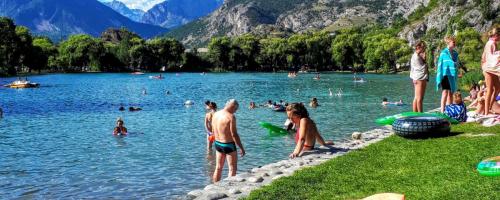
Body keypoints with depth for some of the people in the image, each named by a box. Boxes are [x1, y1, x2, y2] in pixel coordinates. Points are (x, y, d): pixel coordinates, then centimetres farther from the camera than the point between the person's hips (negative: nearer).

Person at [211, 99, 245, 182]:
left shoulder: (216, 114, 4)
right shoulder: (230, 116, -19)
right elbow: (234, 134, -21)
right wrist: (241, 148, -14)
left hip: (218, 144, 8)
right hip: (228, 145, -8)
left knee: (218, 168, 18)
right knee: (232, 169, 3)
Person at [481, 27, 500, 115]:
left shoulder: (493, 43, 15)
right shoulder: (491, 44, -14)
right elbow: (490, 57, -20)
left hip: (492, 69, 10)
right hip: (489, 68, -10)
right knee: (490, 90, -7)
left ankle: (489, 108, 18)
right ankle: (486, 112, -3)